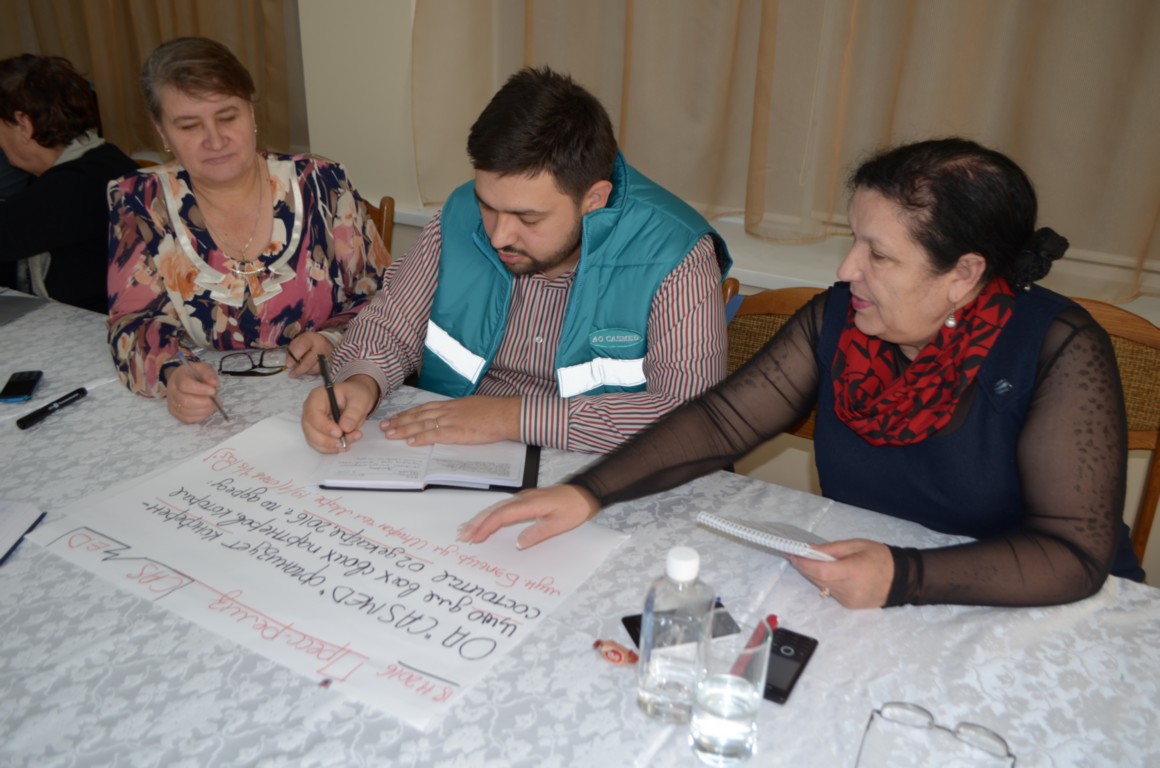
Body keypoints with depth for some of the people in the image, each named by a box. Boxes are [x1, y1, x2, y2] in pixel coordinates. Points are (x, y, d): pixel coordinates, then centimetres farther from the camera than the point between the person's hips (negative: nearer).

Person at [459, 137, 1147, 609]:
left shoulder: (1060, 354, -20)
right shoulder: (838, 318, -8)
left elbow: (1076, 554, -22)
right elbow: (723, 420, -8)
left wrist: (903, 577, -34)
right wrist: (587, 493, -19)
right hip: (861, 601, 4)